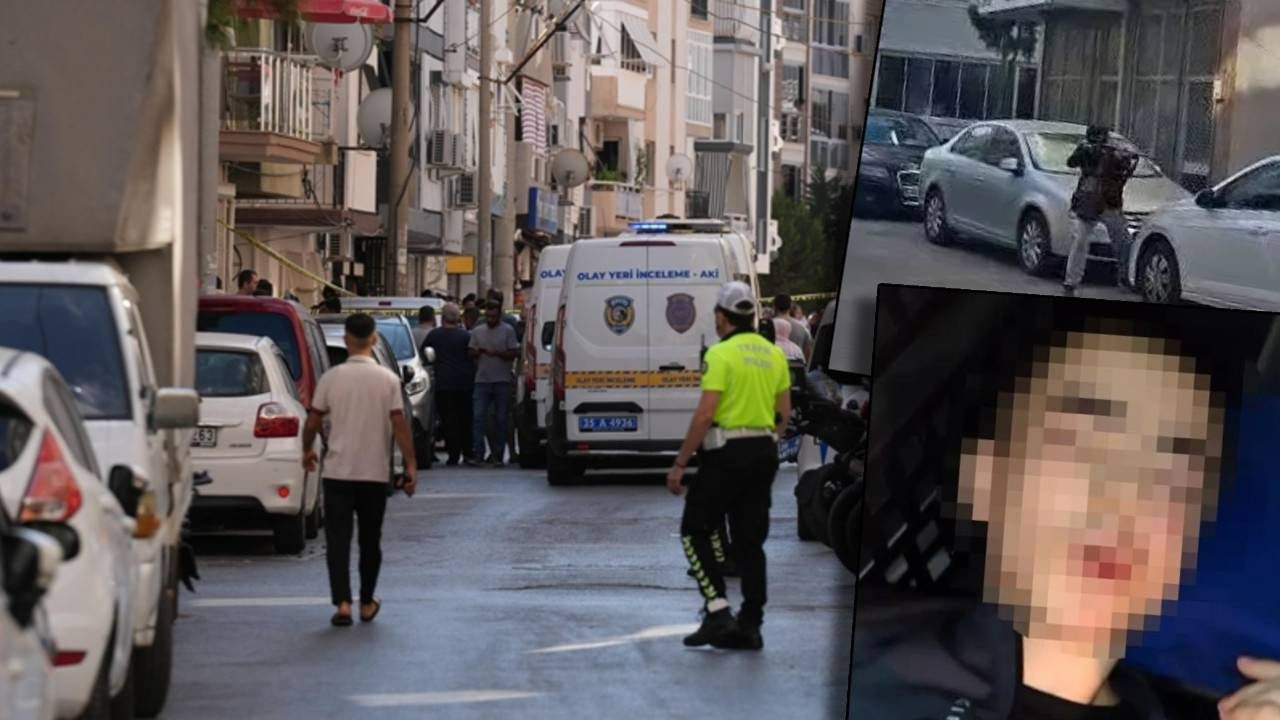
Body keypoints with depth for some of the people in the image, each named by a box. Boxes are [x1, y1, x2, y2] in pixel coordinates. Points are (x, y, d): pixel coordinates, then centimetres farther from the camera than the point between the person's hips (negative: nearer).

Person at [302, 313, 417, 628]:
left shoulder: (331, 378, -4)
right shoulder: (387, 380, -5)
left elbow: (313, 421, 1)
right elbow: (399, 424, -8)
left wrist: (307, 450, 19)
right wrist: (411, 465, -4)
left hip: (338, 472, -1)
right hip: (375, 472, 1)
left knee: (338, 539, 0)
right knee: (370, 540, 14)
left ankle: (342, 603, -13)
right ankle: (367, 602, 23)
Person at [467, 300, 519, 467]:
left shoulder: (507, 331, 1)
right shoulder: (477, 331, 12)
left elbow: (514, 353, -4)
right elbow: (471, 353, 14)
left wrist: (496, 353, -17)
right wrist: (477, 352, -9)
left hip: (502, 381, -2)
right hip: (482, 380, 2)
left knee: (501, 419, 2)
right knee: (478, 417, -8)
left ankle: (497, 455, 8)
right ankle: (477, 453, -9)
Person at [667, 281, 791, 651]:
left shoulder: (721, 354, -12)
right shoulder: (773, 354, 11)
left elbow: (705, 414, -17)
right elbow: (783, 412, 14)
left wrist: (679, 464, -13)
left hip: (727, 453, -7)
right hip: (764, 452, 7)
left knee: (695, 530, 4)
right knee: (750, 540, 10)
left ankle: (717, 611, -8)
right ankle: (750, 626, 7)